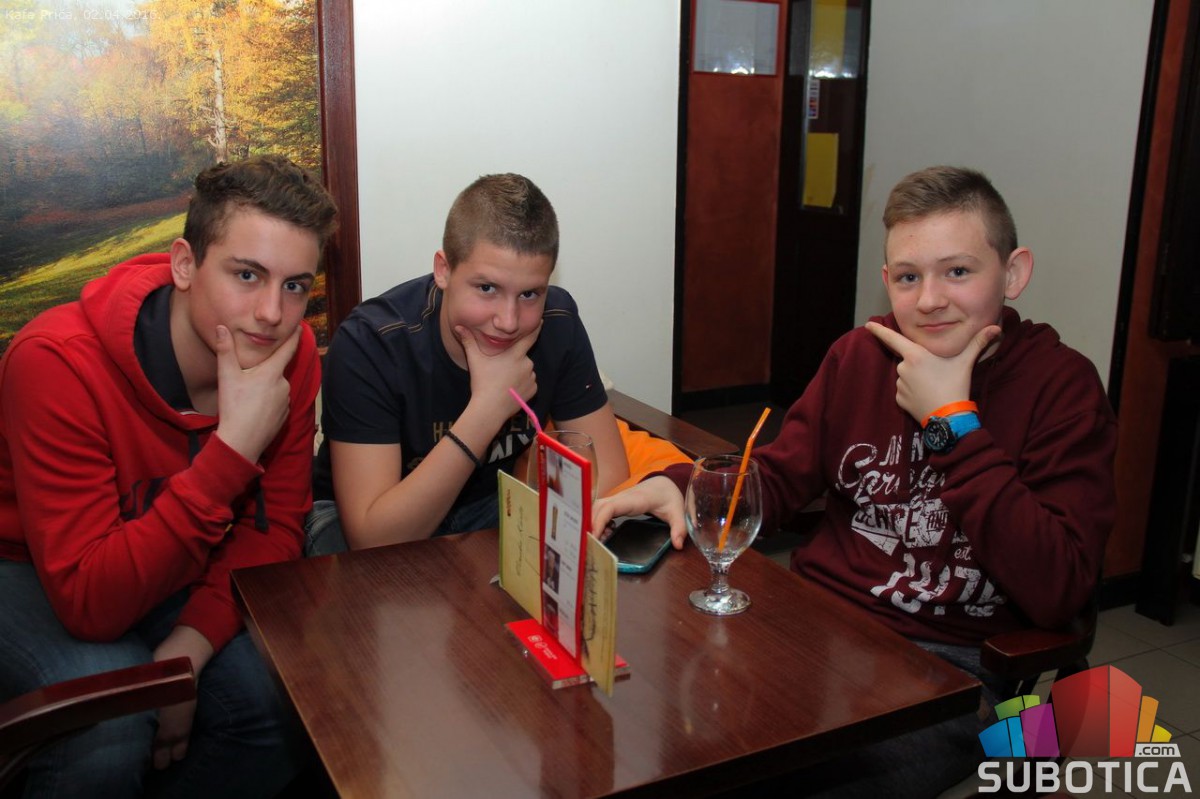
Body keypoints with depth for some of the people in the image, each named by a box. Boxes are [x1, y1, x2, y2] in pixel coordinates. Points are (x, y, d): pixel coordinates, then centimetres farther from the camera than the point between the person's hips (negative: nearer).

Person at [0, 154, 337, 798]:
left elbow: (275, 526, -8)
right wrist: (234, 447, -42)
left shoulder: (291, 354, -16)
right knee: (111, 726, -30)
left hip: (174, 568, 5)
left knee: (285, 702, -13)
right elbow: (92, 603, -36)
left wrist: (189, 645, -24)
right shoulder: (59, 363, -32)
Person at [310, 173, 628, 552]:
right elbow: (371, 541, -32)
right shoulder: (368, 344, -28)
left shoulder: (557, 322, -16)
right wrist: (487, 410, -38)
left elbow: (606, 471, -12)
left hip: (493, 505, 3)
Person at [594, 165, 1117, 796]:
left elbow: (1058, 591, -18)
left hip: (949, 664, -3)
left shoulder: (1063, 386, -7)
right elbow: (778, 479, 11)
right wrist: (680, 485, -10)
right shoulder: (859, 353, 7)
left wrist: (953, 420, -17)